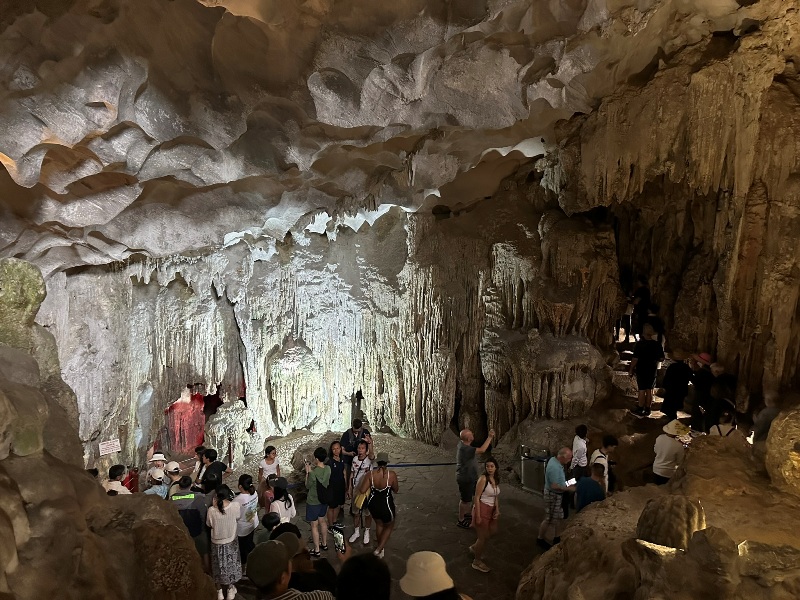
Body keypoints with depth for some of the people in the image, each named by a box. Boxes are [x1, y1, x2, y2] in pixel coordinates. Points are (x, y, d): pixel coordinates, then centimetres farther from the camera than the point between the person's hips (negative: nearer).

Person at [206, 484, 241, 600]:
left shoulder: (212, 510, -25)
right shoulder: (235, 506, -23)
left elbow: (209, 525, -6)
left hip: (216, 542, 0)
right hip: (231, 541, 0)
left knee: (219, 567, 21)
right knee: (230, 565, 22)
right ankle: (230, 590, 37)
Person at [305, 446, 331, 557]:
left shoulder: (313, 473, -30)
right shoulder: (328, 469, -9)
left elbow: (308, 486, -14)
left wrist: (308, 472, -9)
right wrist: (312, 469, 5)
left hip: (313, 502, -7)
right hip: (324, 499, 7)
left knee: (314, 525, 8)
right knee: (322, 521, 24)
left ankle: (316, 550, 18)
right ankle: (324, 544, 39)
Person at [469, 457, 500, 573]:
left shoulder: (496, 479, 4)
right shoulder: (483, 478, -20)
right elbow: (477, 497, -19)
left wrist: (497, 510, 3)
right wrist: (478, 516, -20)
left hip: (491, 510, 8)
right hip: (482, 509, -8)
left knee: (493, 531, 21)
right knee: (484, 537, 4)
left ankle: (475, 548, 42)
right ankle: (477, 562, 24)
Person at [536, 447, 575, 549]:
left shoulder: (555, 460, 0)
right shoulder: (554, 467, -31)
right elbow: (554, 486, -30)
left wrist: (566, 483, 8)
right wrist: (568, 488, -21)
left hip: (558, 495, 10)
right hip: (553, 495, -10)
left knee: (560, 517, 19)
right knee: (549, 519, 6)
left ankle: (557, 538, 34)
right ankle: (540, 539, 23)